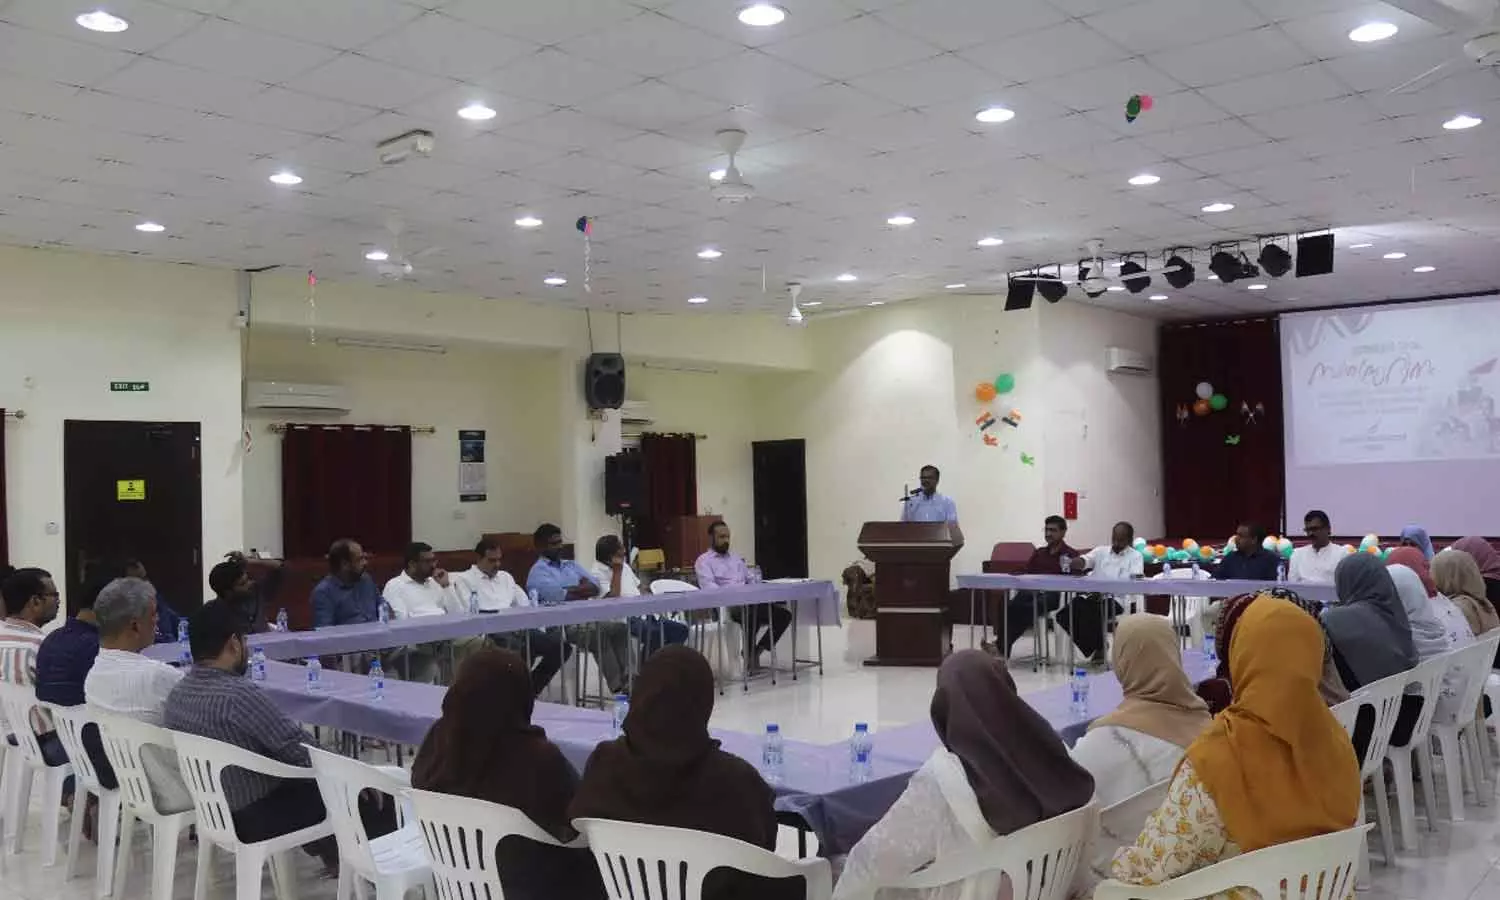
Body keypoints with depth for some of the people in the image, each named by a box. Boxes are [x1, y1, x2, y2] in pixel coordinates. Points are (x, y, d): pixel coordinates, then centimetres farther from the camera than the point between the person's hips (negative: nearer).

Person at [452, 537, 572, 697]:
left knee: (562, 648, -12)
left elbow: (525, 604, 24)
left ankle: (529, 691, 0)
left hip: (516, 627, 7)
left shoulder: (505, 577, 27)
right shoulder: (465, 579, 8)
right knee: (523, 651, -38)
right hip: (491, 631, -7)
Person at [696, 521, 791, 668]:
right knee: (753, 612, -37)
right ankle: (749, 653, -16)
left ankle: (758, 650, -3)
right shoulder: (704, 561, 5)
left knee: (784, 614, -11)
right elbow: (709, 587, -11)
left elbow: (751, 580, 24)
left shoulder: (737, 557, 27)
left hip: (750, 602, 7)